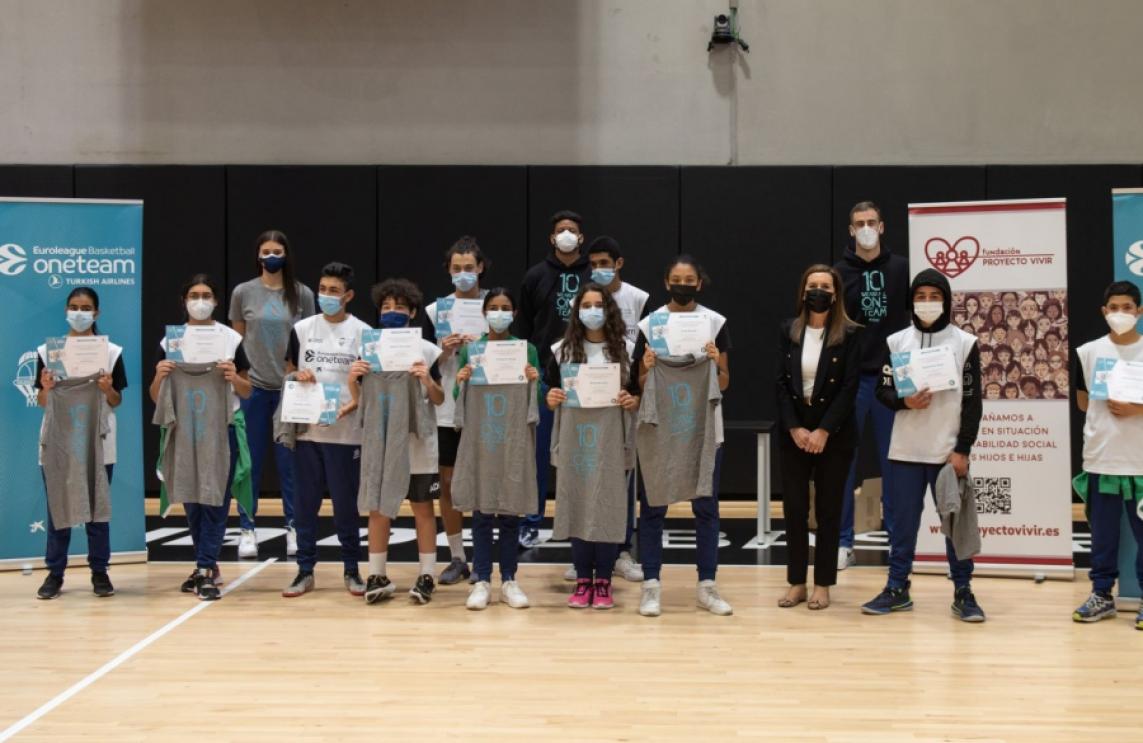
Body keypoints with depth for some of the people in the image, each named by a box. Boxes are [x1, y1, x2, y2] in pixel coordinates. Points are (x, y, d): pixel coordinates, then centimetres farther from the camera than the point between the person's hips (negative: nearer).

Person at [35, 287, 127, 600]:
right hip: (57, 439, 0)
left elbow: (117, 403, 5)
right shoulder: (47, 351, 3)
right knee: (57, 506, 3)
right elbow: (42, 403, 5)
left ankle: (99, 572, 10)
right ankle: (55, 573, 9)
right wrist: (46, 388, -16)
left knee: (98, 506, 3)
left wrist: (107, 389, -15)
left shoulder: (111, 352, 3)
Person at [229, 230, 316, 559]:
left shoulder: (302, 294, 3)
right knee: (250, 461, 5)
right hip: (253, 385, 0)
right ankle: (247, 529, 12)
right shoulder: (243, 292, 3)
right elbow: (236, 340, 9)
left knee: (289, 461, 4)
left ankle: (293, 527, 13)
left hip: (290, 386, 0)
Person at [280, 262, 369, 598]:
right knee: (305, 503, 6)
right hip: (307, 429, 3)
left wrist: (352, 405, -16)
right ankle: (305, 570, 15)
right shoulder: (302, 329, 7)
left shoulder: (362, 332, 0)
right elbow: (288, 372, 15)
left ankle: (351, 570, 15)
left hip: (345, 432, -3)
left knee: (346, 503, 3)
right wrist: (298, 375, -7)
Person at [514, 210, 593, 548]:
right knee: (538, 451, 4)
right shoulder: (536, 276, 4)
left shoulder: (595, 276, 0)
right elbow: (522, 327, 7)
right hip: (543, 373, 1)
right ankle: (531, 523, 13)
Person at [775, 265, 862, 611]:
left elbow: (850, 388, -9)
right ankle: (796, 582, 12)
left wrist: (823, 431, -15)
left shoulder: (850, 334, -4)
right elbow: (781, 383, 1)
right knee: (794, 507, 3)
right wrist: (794, 428, -10)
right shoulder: (788, 330, 4)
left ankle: (822, 585, 11)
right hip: (794, 432, 3)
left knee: (828, 509, 4)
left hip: (834, 434, -2)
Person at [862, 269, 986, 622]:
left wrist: (962, 450, -8)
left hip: (949, 451, -2)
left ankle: (963, 592, 11)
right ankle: (897, 588, 17)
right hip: (906, 449, 2)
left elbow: (972, 401, -1)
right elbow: (883, 390, 9)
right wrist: (904, 402, -14)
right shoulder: (896, 341, 5)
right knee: (903, 520, 7)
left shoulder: (965, 343, 0)